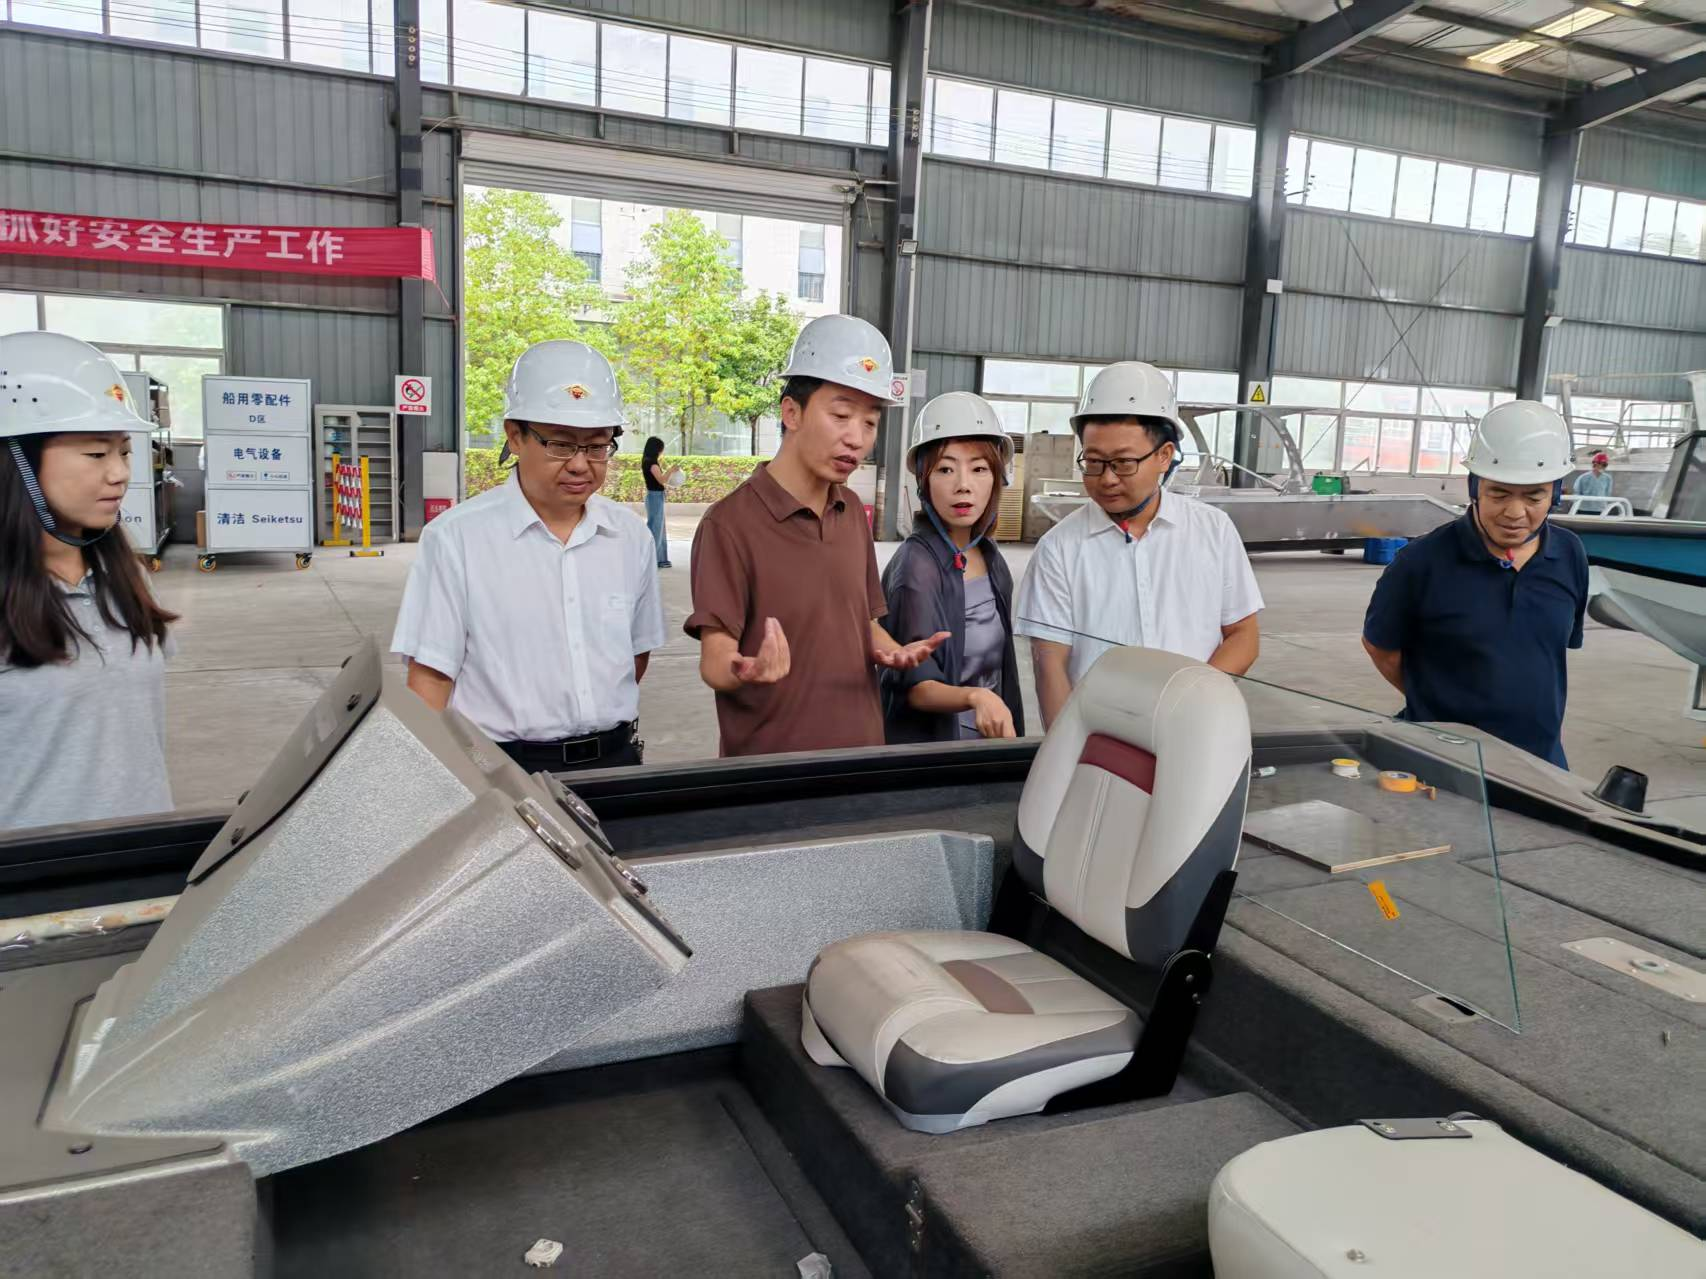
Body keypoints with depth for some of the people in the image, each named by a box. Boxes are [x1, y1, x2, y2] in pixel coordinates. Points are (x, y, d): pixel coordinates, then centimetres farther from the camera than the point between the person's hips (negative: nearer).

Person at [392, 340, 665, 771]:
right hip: (502, 767, -3)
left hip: (614, 759, 4)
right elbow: (431, 676, -8)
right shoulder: (457, 538, -9)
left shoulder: (633, 537, 4)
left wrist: (606, 717, 12)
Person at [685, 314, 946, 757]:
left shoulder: (853, 512, 7)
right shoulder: (730, 524, -15)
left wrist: (892, 651, -5)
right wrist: (745, 670, -39)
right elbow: (714, 660, -17)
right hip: (767, 767, -6)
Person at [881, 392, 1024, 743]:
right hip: (927, 746, -6)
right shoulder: (916, 564, -19)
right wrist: (975, 697, -38)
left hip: (990, 739, 7)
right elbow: (917, 686, -22)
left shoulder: (991, 557, 1)